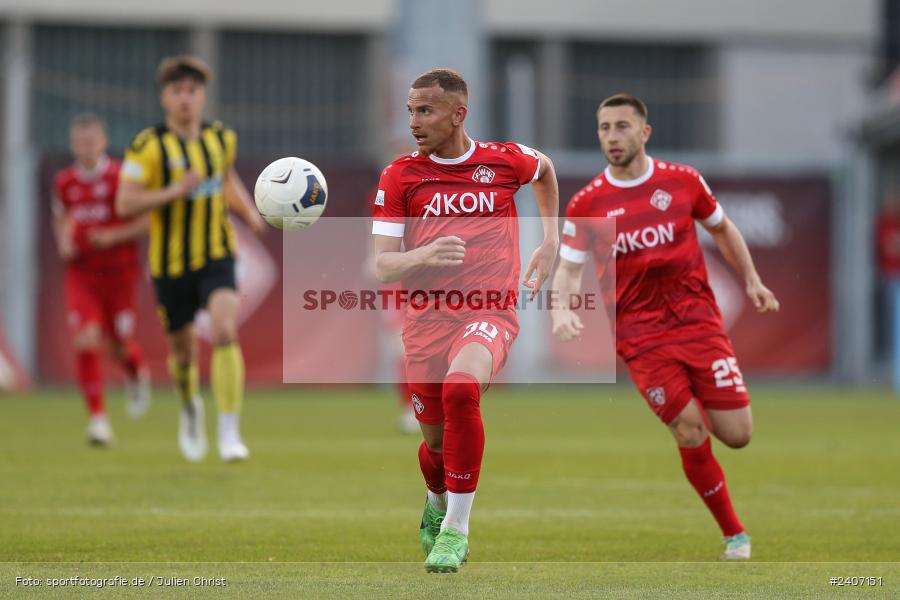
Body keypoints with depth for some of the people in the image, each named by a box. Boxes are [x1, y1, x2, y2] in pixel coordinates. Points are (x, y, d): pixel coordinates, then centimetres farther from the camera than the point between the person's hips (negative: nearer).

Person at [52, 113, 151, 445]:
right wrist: (64, 242, 1)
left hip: (119, 273, -2)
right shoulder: (64, 182, 4)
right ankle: (98, 417, -12)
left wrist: (114, 236, -20)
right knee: (86, 342, -16)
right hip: (81, 274, 2)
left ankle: (137, 376, 44)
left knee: (121, 346, 6)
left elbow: (148, 221, -7)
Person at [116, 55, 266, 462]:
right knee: (182, 349, 12)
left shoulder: (222, 138, 2)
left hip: (217, 257, 1)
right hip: (170, 264, -1)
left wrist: (250, 215, 8)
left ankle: (229, 433, -21)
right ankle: (190, 407, 47)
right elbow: (125, 203, -17)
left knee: (225, 332, -23)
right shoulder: (148, 146, -12)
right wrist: (174, 191, -30)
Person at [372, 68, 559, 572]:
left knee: (461, 388, -33)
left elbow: (545, 169, 27)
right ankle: (437, 501, 49)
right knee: (438, 441, 10)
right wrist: (425, 255, -23)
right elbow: (384, 266, -2)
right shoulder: (401, 176, 1)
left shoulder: (505, 161, 1)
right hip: (427, 318, 2)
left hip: (490, 312, -2)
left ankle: (455, 529, -24)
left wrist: (551, 241, 20)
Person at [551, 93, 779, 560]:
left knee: (736, 434, -7)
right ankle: (734, 534, 7)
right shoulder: (585, 205, -2)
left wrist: (751, 282, 11)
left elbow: (722, 229, 17)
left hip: (698, 317, 1)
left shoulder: (682, 181, 1)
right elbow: (569, 268, 2)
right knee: (691, 434, -10)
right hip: (640, 335, -1)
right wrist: (561, 311, -17)